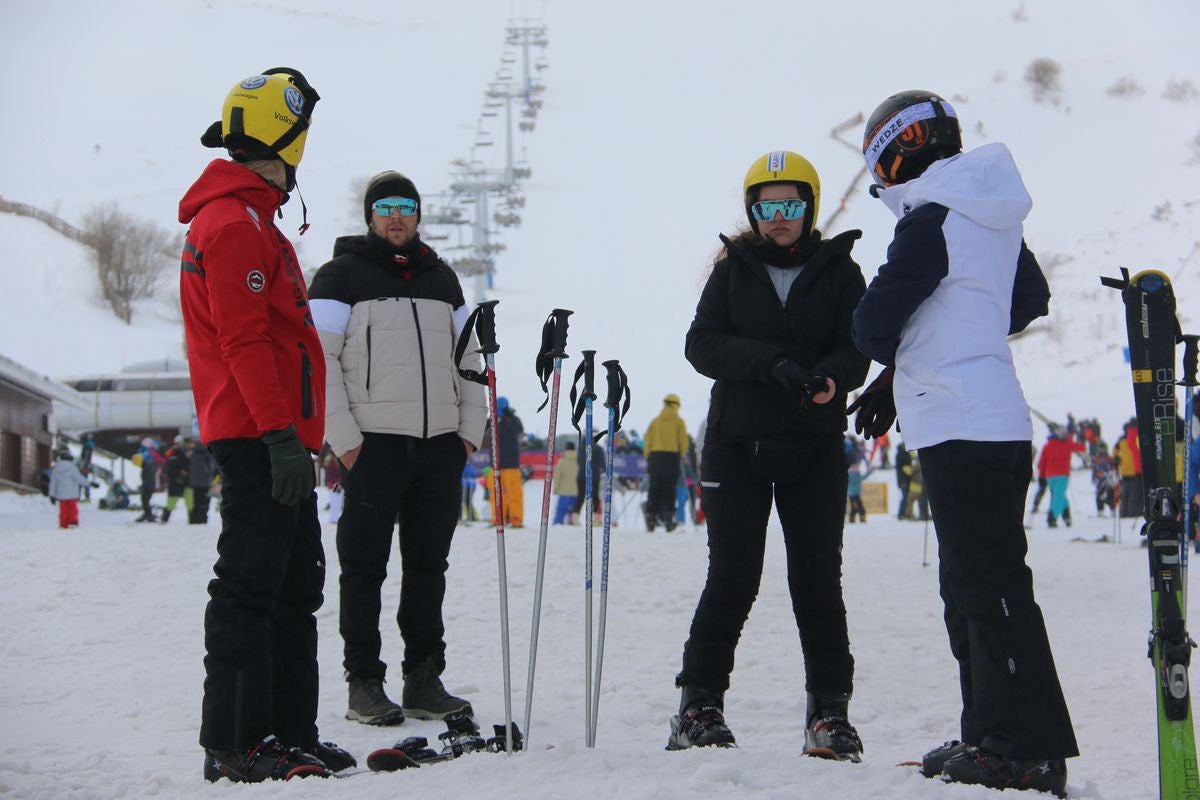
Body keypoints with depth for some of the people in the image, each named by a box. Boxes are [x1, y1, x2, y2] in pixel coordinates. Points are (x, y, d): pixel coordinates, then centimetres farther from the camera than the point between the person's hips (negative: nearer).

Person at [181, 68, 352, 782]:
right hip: (262, 439, -11)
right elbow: (245, 341, -19)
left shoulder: (244, 219, 21)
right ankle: (235, 745, -3)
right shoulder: (236, 223, -12)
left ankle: (290, 733, 17)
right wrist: (281, 435, -22)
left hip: (271, 439, 11)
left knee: (296, 583, 12)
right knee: (251, 586, -7)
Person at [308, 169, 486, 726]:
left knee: (429, 565, 8)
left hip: (440, 444, 5)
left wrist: (470, 428, 9)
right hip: (374, 442, -5)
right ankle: (364, 684, 5)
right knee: (365, 566, -2)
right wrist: (342, 436, -13)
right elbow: (318, 358, -5)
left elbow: (467, 357, 21)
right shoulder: (342, 274, 2)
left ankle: (424, 681, 15)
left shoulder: (441, 279, 19)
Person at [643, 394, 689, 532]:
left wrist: (648, 457, 9)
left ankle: (651, 517, 3)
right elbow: (683, 441, -3)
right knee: (669, 489, 2)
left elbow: (647, 440, 3)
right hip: (673, 457, -2)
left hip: (655, 455, 2)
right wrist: (682, 455, 12)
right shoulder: (678, 422, -1)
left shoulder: (655, 421, 6)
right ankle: (668, 516, -2)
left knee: (654, 489, 7)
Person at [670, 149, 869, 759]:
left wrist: (830, 378, -26)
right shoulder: (733, 269, 7)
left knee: (817, 578, 0)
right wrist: (770, 363, -20)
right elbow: (702, 343, -4)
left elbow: (857, 349, -2)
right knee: (732, 577, 0)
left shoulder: (839, 271, 5)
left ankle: (830, 709, 9)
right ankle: (699, 704, 10)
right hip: (737, 441, 0)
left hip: (815, 446, 0)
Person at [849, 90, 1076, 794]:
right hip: (996, 418, 10)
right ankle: (993, 734, 20)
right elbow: (1031, 300, 28)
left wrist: (893, 358, 12)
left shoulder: (932, 222, -14)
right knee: (973, 587, 14)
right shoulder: (992, 219, 14)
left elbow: (874, 325, -15)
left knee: (990, 588, -8)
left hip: (963, 431, -10)